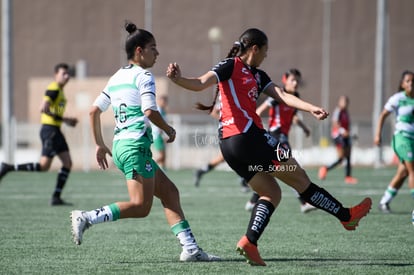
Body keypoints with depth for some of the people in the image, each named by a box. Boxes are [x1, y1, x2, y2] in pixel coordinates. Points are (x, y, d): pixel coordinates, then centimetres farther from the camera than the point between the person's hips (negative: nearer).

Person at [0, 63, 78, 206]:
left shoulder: (59, 90, 19)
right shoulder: (53, 89, -12)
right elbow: (43, 108, -23)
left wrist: (67, 120, 14)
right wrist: (63, 119, -20)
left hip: (55, 131, 10)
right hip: (50, 130, -10)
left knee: (67, 163, 4)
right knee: (44, 166, -12)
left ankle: (56, 198, 4)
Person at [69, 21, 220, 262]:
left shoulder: (117, 77, 17)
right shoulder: (143, 76, -7)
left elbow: (94, 110, 16)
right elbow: (150, 112, -20)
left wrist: (100, 145, 21)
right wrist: (170, 130, -3)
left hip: (121, 145, 10)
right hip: (136, 145, -10)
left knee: (170, 193, 10)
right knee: (141, 206, -10)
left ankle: (191, 249, 6)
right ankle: (86, 218, -16)